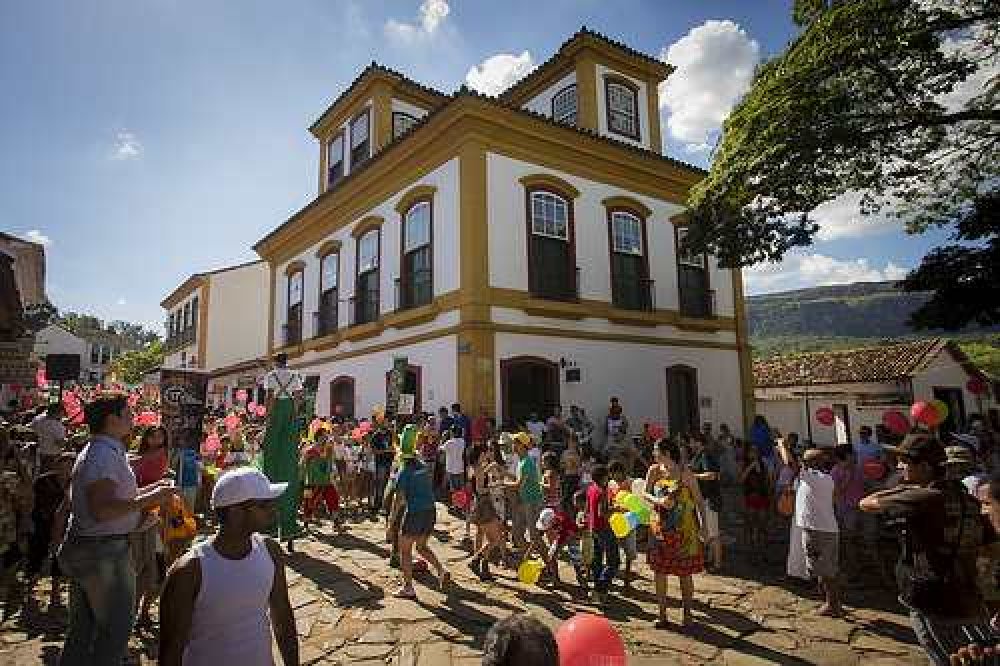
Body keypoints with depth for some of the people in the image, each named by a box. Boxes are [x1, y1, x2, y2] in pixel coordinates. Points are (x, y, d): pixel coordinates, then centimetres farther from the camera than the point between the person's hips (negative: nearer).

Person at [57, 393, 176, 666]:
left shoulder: (94, 451, 12)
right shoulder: (105, 453, -22)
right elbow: (102, 510, -30)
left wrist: (147, 489, 14)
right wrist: (148, 500, -25)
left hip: (82, 548, 10)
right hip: (104, 552, -10)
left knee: (82, 628, 22)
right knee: (116, 628, 3)